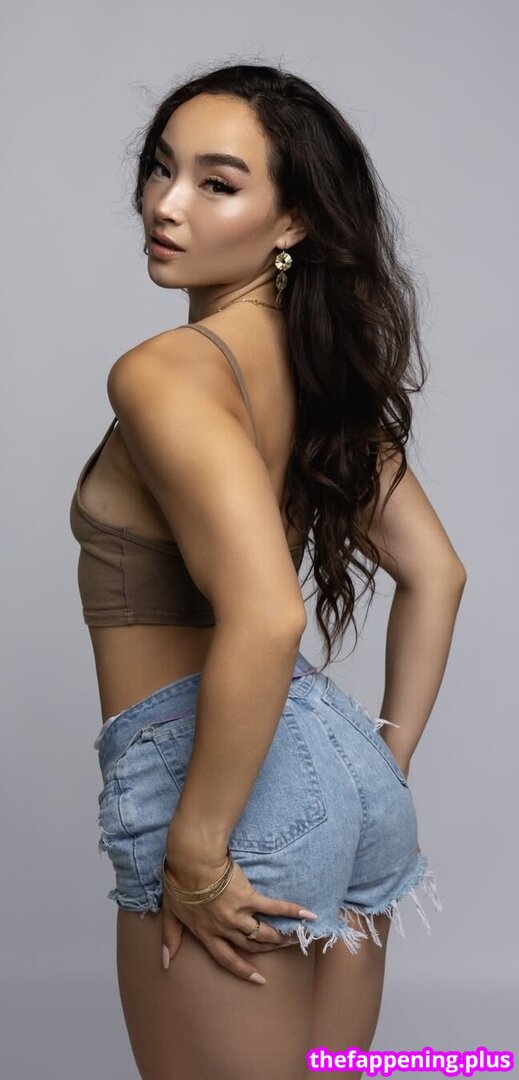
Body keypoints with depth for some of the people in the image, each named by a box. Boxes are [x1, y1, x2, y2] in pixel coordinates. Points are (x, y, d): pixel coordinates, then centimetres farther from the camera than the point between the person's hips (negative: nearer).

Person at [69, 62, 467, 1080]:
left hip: (225, 776, -8)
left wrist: (193, 853, -20)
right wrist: (385, 766, 17)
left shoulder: (162, 371, -16)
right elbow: (435, 570, 14)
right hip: (339, 767, 8)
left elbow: (266, 617, -29)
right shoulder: (323, 366, 9)